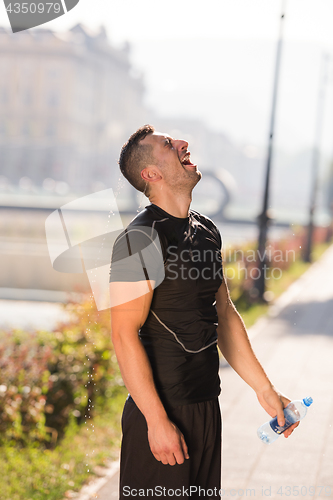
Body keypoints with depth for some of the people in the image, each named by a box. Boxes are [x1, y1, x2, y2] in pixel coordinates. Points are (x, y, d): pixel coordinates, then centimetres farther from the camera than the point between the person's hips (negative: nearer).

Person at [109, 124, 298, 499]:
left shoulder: (207, 231, 10)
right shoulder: (139, 239, -15)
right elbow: (124, 334, -18)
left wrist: (264, 389, 15)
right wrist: (157, 421, -19)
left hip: (207, 407, 8)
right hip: (162, 410, -8)